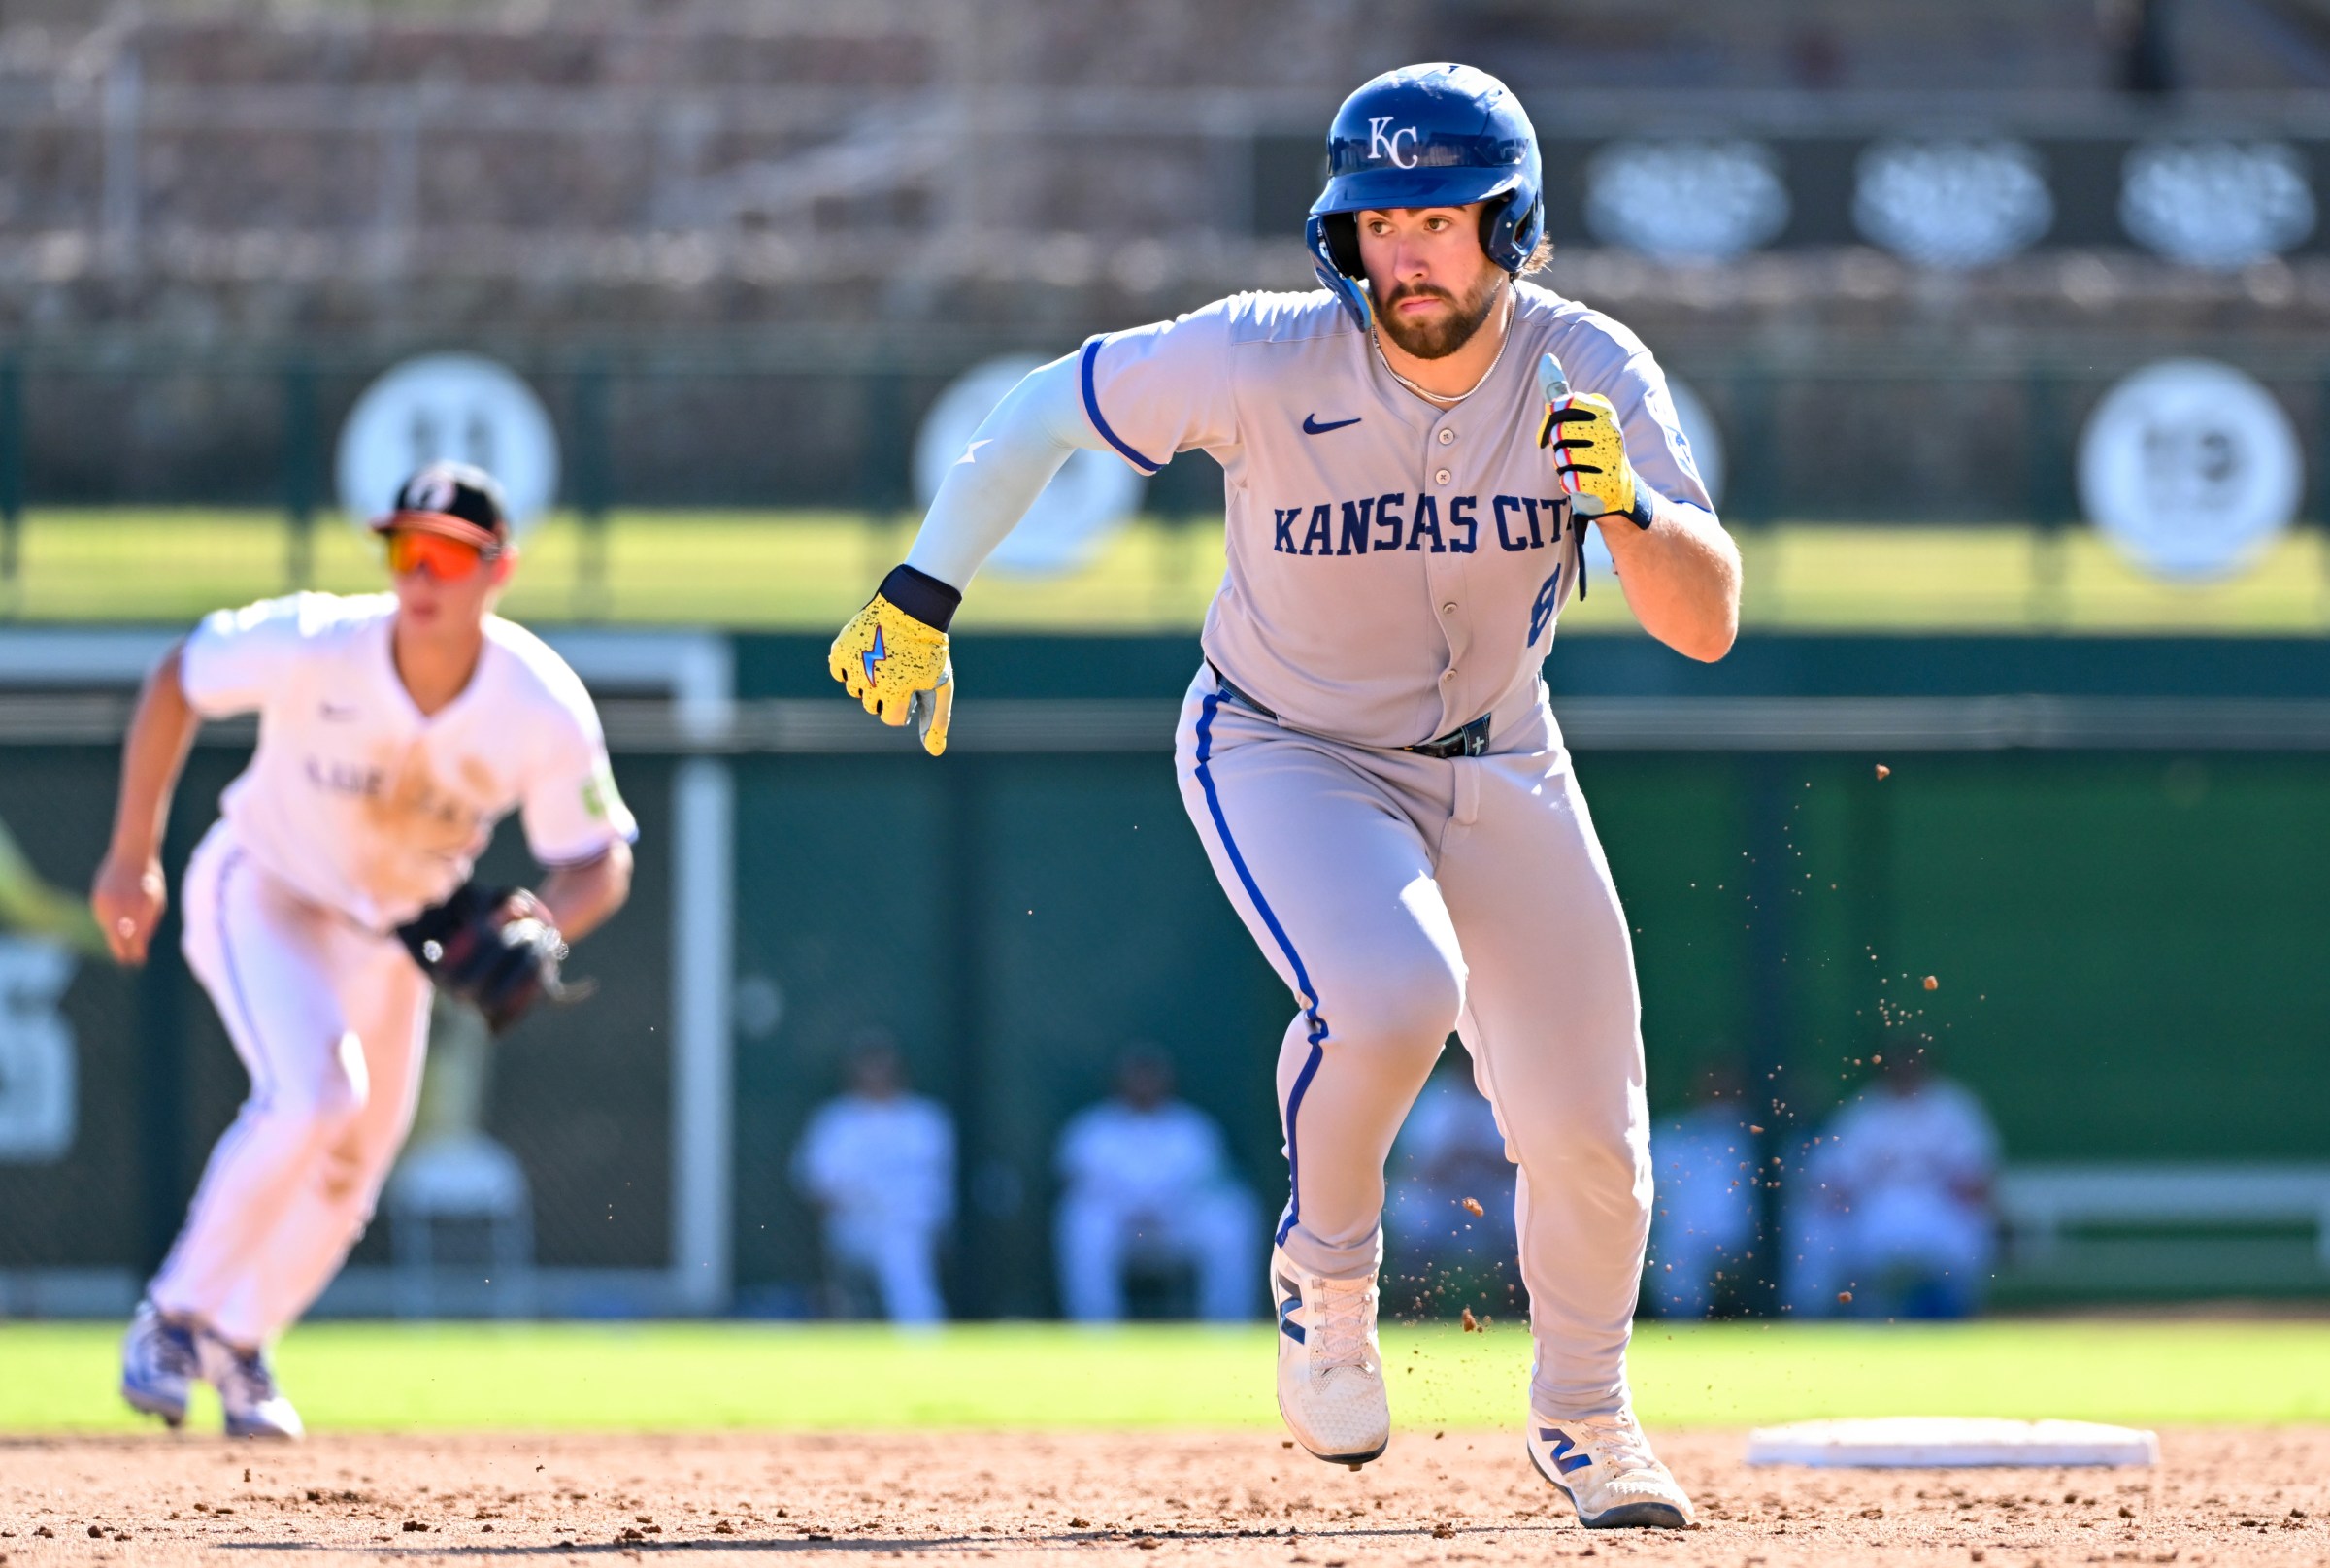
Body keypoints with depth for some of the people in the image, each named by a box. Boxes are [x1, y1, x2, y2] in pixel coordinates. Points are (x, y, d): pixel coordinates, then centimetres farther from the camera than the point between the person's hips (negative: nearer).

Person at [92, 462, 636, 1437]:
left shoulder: (543, 712, -26)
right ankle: (175, 1314, -10)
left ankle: (238, 1341, 38)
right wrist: (132, 859, -13)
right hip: (261, 890, -4)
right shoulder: (314, 648, -31)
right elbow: (175, 683, -14)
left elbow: (600, 862, -16)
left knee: (349, 1175, 12)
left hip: (391, 929, 4)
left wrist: (539, 925, -39)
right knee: (312, 1093, -28)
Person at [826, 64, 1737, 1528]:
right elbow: (1044, 410, -12)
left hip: (1496, 763, 3)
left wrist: (1624, 505, -42)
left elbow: (1709, 624, -23)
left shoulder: (1592, 373, -19)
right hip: (1285, 756, -3)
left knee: (1591, 1133, 0)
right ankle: (1327, 1269, -3)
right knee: (1392, 991, -33)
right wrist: (921, 597, -15)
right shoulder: (1267, 361, -26)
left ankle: (1586, 1419, 29)